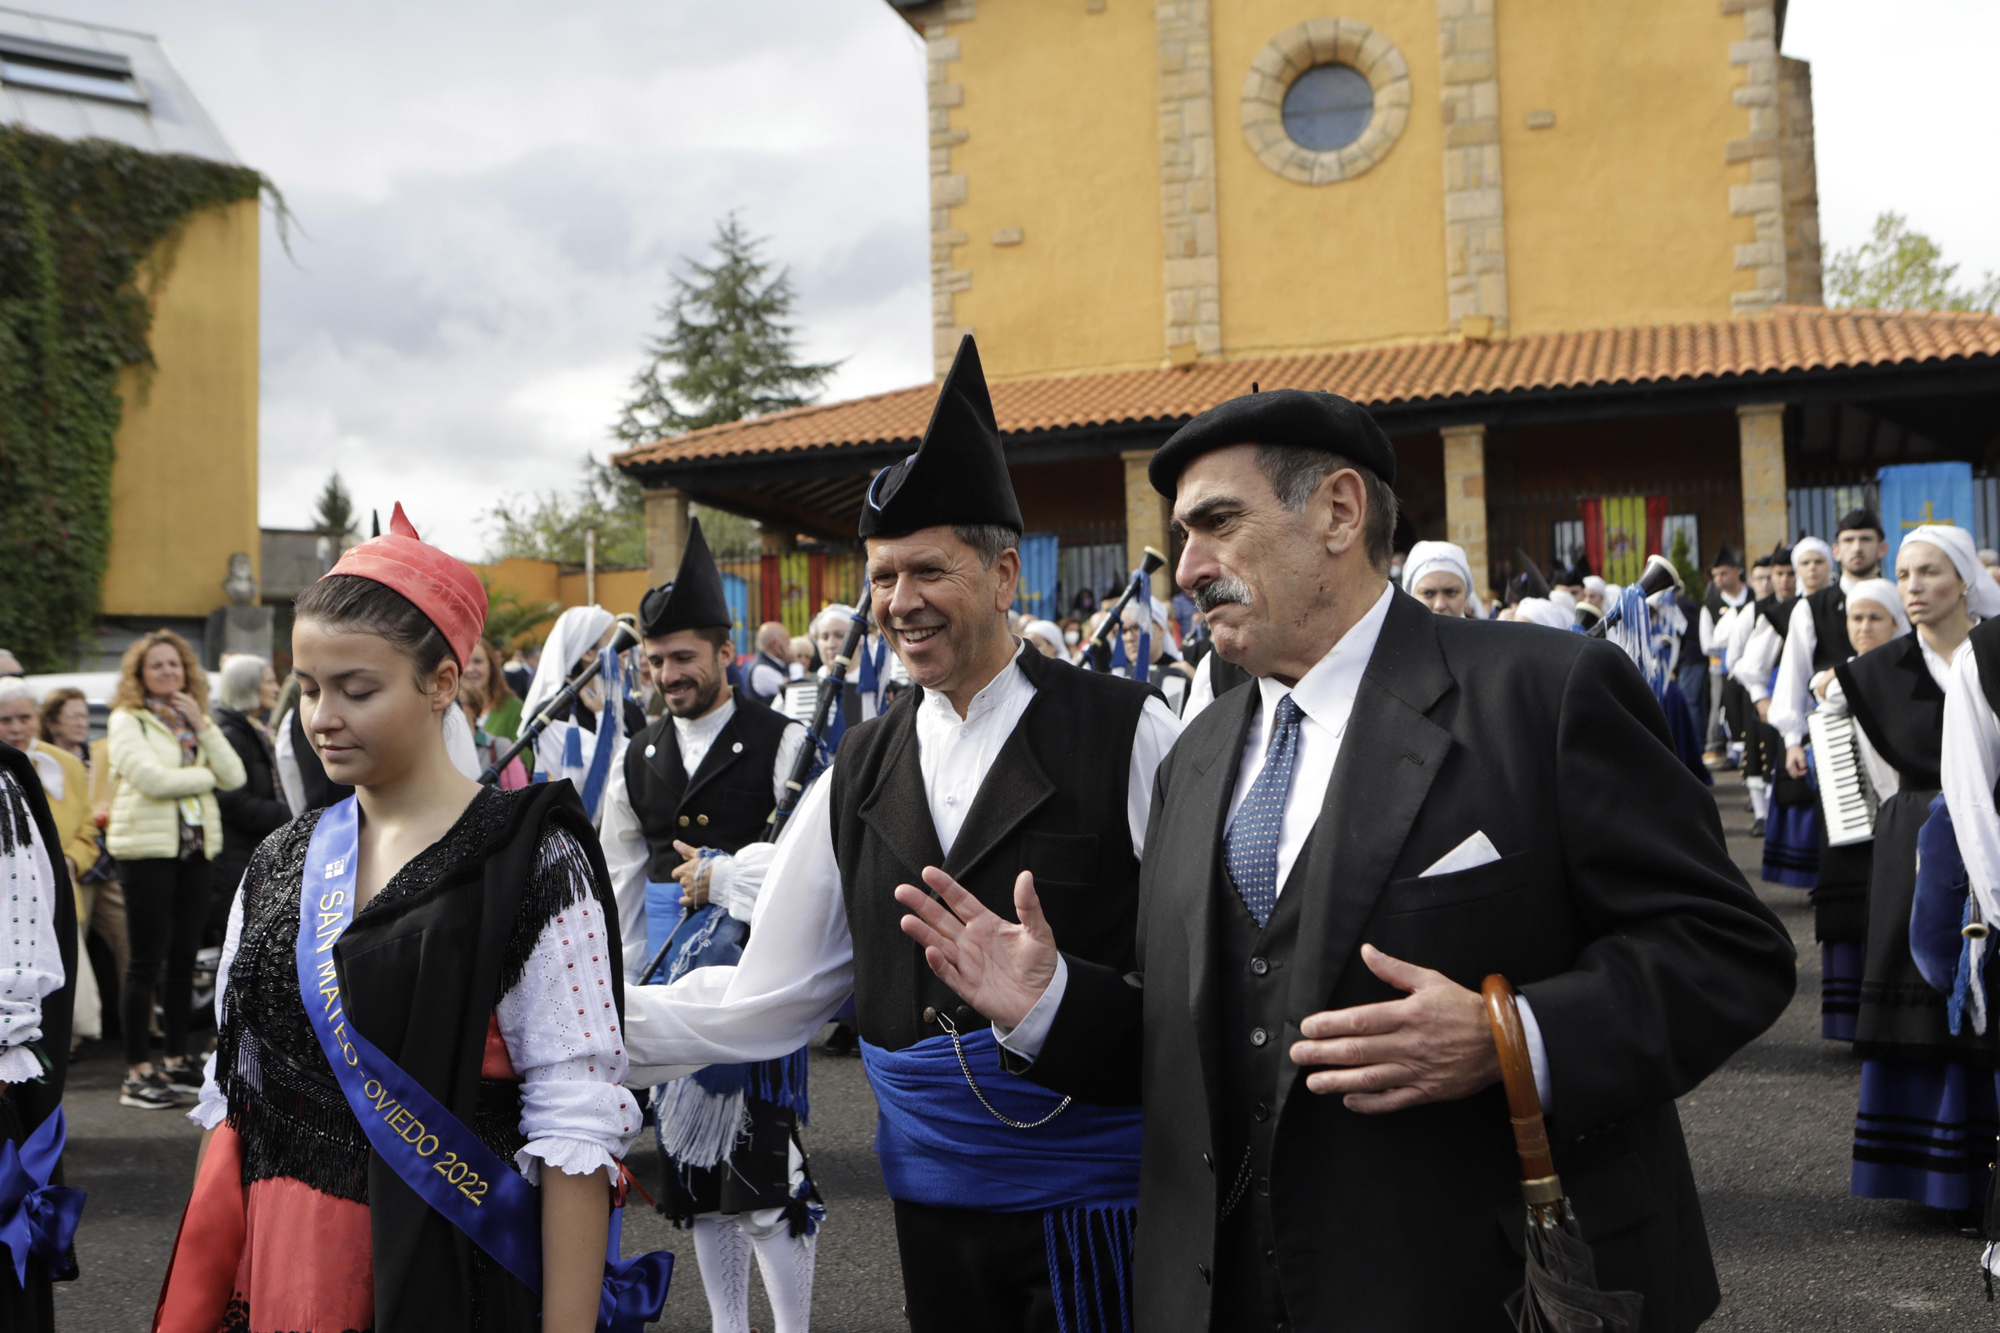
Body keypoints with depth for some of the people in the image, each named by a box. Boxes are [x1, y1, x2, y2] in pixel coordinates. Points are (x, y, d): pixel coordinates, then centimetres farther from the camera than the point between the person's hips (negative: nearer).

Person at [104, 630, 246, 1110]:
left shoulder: (195, 720, 15)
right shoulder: (127, 721, -2)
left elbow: (234, 777, 2)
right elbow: (153, 779, -17)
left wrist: (202, 725, -5)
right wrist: (206, 775, -2)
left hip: (194, 849, 6)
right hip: (147, 848, -6)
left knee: (183, 959, 9)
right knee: (146, 962, -4)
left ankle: (177, 1061, 19)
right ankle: (137, 1073, 0)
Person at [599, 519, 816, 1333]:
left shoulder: (781, 745, -7)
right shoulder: (637, 760, 11)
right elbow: (623, 889, 16)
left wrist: (723, 876, -12)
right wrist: (628, 988, 14)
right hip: (670, 980, 6)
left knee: (765, 1160, -7)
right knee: (692, 1161, 12)